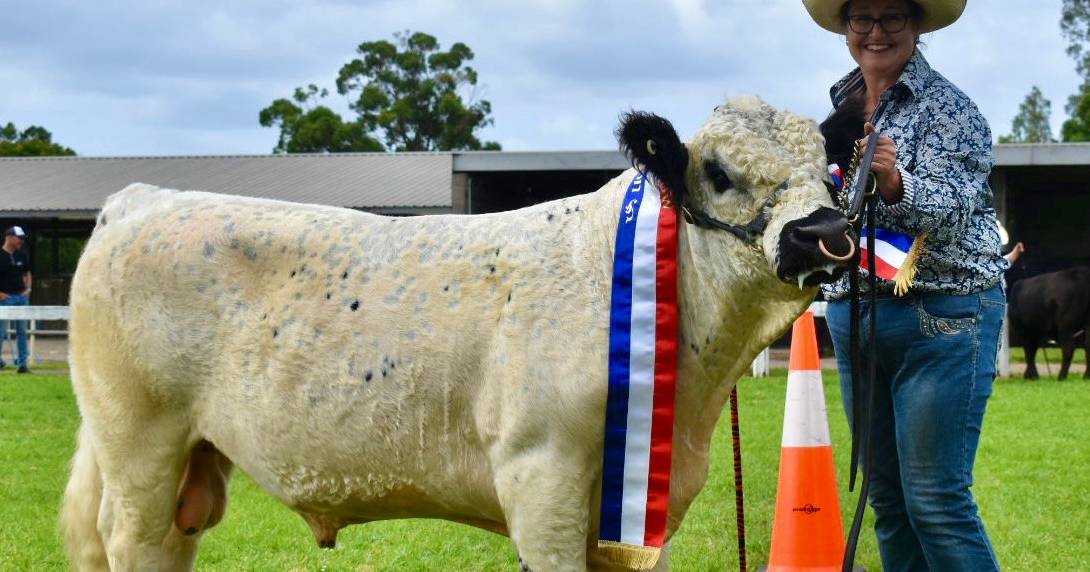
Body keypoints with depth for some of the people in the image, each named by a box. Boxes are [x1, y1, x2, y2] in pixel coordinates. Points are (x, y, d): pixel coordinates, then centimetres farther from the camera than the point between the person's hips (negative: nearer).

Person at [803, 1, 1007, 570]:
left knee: (937, 502, -10)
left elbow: (951, 209, -20)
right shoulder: (840, 108, 12)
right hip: (852, 317, 7)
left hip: (941, 316, -7)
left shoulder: (946, 107, -8)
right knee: (887, 499, 10)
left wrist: (895, 182, -37)